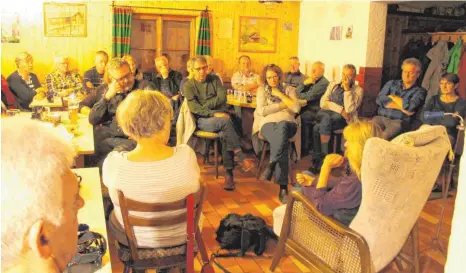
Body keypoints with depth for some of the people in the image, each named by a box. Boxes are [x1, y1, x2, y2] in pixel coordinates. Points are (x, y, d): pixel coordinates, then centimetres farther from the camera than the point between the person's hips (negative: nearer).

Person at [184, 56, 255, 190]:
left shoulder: (214, 79, 15)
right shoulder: (189, 86, 6)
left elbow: (222, 98, 1)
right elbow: (194, 108, -8)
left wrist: (204, 106, -10)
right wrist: (214, 114, -20)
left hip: (221, 115, 3)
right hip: (203, 120, -2)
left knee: (225, 134, -32)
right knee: (225, 121, -35)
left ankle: (229, 173, -33)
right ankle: (242, 158, -36)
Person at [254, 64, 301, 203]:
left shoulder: (289, 89, 18)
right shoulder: (262, 90, 18)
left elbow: (296, 108, 1)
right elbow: (262, 111, 1)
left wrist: (280, 95, 2)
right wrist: (282, 105, 1)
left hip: (287, 123, 1)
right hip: (268, 123, 0)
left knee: (281, 127, -42)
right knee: (282, 141, -38)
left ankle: (271, 165, -47)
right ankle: (283, 187, -43)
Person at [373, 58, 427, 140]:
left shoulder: (420, 91, 9)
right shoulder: (391, 83, 19)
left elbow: (410, 106, -12)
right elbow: (379, 100, 2)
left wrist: (392, 97, 4)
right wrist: (401, 107, -5)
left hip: (400, 122, -3)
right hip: (382, 118, 3)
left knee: (384, 136, -35)